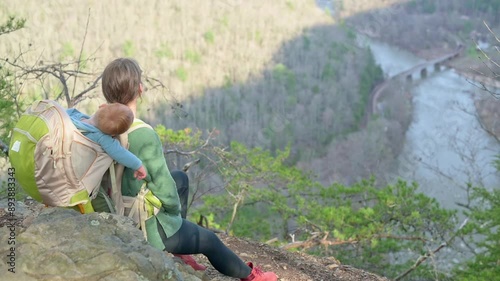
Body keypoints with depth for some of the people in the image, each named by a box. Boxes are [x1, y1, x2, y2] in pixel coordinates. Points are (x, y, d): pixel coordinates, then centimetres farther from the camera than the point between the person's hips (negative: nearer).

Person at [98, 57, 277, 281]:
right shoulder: (145, 135, -29)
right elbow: (166, 192, -24)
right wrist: (175, 209, -1)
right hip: (150, 227, -7)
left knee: (181, 178, 27)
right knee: (209, 240, 18)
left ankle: (180, 250, 41)